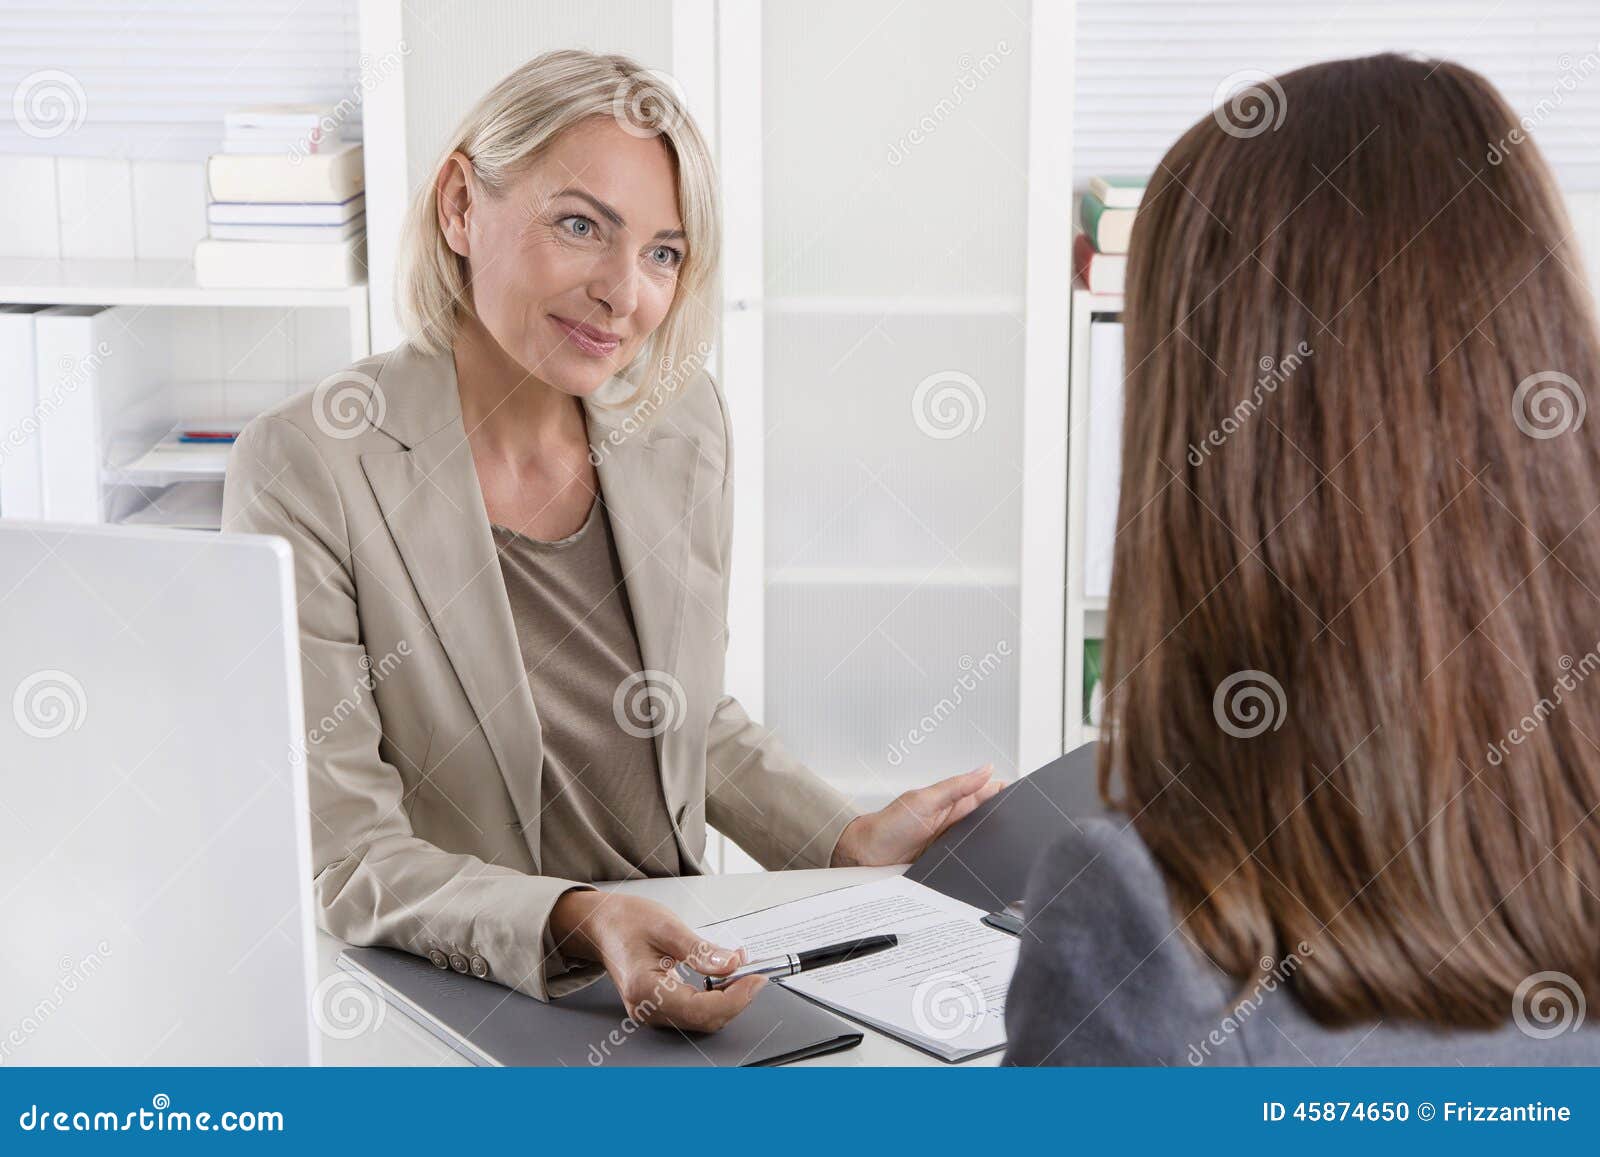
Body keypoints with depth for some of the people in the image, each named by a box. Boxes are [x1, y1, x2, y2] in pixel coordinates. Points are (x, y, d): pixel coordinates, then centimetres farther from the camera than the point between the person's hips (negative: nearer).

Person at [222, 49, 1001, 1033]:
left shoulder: (683, 426, 4)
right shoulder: (305, 471, -14)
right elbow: (342, 863, -17)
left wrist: (855, 843, 5)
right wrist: (575, 926, -32)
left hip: (679, 982, 6)